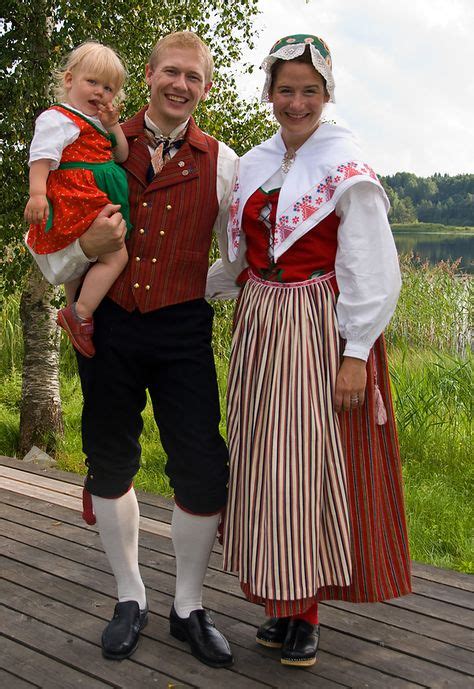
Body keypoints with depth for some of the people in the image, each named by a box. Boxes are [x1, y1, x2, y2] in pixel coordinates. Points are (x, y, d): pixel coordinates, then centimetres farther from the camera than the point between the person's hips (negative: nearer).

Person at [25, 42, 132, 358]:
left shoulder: (97, 124, 21)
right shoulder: (58, 119, -8)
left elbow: (121, 156, 20)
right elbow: (42, 156, -18)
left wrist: (113, 127, 5)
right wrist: (37, 192, -32)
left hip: (99, 200, 11)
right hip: (78, 204, -11)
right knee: (116, 255, -17)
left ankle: (74, 312, 32)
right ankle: (80, 315, -16)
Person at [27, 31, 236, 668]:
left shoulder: (222, 164, 4)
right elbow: (50, 251, 6)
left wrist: (205, 289, -4)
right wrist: (86, 247, -16)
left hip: (182, 332, 0)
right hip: (108, 325, 1)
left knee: (204, 472, -1)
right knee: (110, 466, 10)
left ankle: (188, 607, 22)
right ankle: (130, 598, 32)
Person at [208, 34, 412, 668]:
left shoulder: (347, 169, -6)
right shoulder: (252, 167, 12)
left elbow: (371, 271, -10)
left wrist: (356, 355, -16)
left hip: (319, 334, -5)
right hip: (260, 329, 6)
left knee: (310, 466, -5)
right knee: (264, 466, 7)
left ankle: (307, 611, 11)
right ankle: (282, 602, 21)